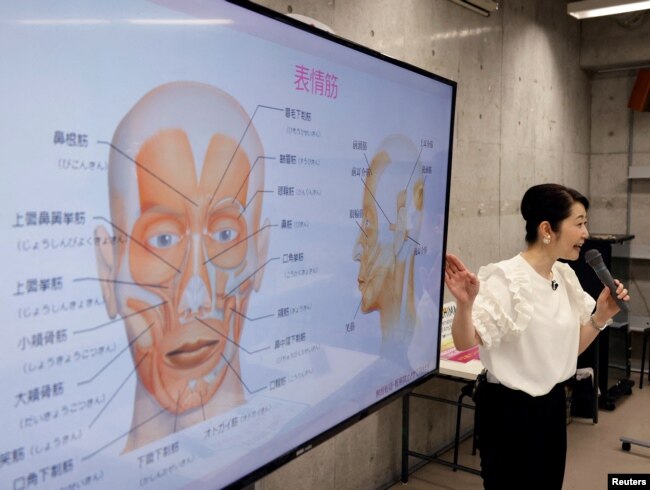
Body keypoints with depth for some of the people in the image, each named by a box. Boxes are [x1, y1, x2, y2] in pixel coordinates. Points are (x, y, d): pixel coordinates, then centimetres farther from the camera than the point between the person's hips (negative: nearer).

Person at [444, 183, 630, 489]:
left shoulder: (565, 276, 2)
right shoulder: (505, 279, -21)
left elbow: (571, 347, 11)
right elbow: (465, 342, -26)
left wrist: (601, 315, -5)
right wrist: (465, 304, -45)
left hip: (553, 404, 8)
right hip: (509, 409, -7)